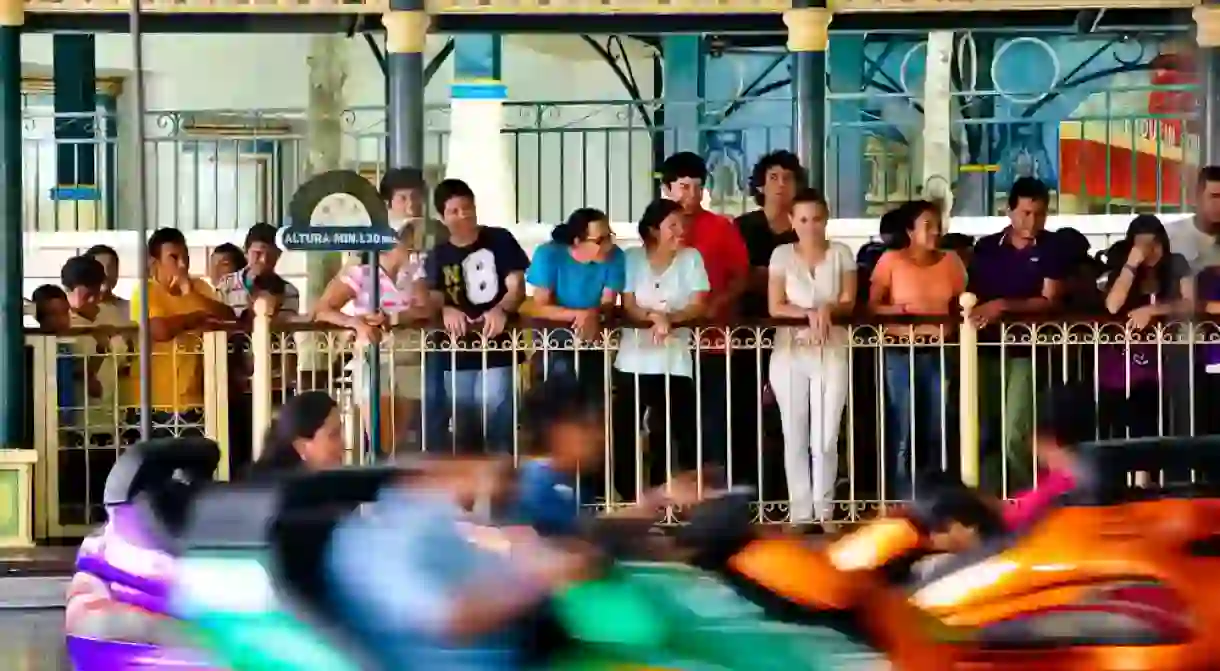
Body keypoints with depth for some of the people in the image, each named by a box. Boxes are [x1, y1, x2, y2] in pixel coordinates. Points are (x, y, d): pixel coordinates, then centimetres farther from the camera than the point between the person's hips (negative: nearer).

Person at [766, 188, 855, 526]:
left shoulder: (841, 253, 5)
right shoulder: (782, 254, 3)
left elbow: (848, 303, 1)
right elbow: (775, 307, -2)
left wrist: (827, 311, -18)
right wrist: (809, 313, -15)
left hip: (831, 353, 0)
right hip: (790, 353, 0)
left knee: (825, 439, -4)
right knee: (795, 438, 1)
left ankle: (824, 512, 4)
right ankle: (800, 513, 5)